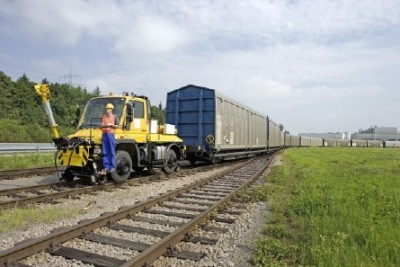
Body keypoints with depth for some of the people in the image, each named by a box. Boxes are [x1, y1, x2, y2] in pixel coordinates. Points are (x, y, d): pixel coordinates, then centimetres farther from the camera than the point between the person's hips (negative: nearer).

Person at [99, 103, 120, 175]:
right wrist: (103, 125, -1)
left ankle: (113, 167, -1)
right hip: (104, 134, 4)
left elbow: (118, 126, 3)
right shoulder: (103, 116, 20)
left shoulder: (114, 117, 7)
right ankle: (106, 167, 5)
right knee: (105, 152, 2)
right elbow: (101, 125, 20)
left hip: (111, 134, -4)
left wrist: (111, 124, -8)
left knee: (112, 152, -4)